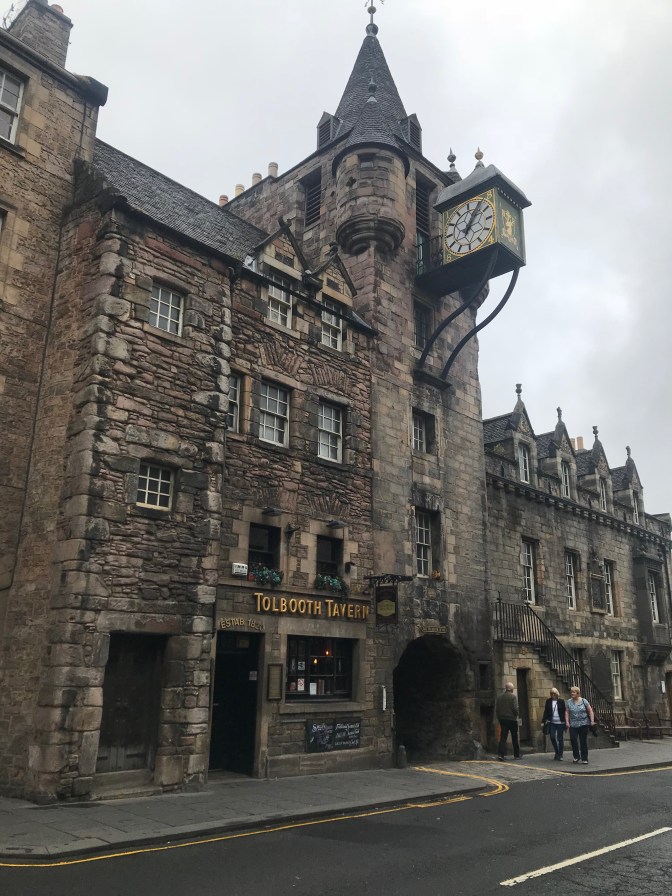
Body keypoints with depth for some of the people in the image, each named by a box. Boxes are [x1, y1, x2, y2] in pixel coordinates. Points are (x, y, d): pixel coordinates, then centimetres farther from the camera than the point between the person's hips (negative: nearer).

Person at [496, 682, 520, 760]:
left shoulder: (499, 697, 4)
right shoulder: (513, 696, -10)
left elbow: (496, 709, 5)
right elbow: (515, 708, -18)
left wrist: (499, 718, 14)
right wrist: (516, 715, 2)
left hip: (502, 719, 3)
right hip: (512, 719, -3)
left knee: (503, 737, 2)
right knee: (515, 738, 12)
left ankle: (500, 754, -11)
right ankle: (516, 755, 21)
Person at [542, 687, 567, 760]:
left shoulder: (561, 701, 0)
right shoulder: (548, 701, 6)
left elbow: (564, 712, 0)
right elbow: (545, 712, 7)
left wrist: (566, 722, -5)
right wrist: (543, 721, 1)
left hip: (560, 723, -2)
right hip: (552, 723, 2)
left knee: (560, 739, 2)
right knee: (552, 737, -7)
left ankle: (560, 755, 11)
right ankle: (557, 752, 15)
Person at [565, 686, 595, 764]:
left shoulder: (584, 701, 1)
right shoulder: (569, 702, 6)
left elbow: (590, 711, 3)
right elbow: (567, 712, 7)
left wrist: (592, 721, -4)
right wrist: (567, 722, -2)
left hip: (583, 724, -1)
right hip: (573, 725, 1)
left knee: (583, 741, 3)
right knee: (573, 740, -10)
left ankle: (584, 759, 13)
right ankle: (576, 757, 9)